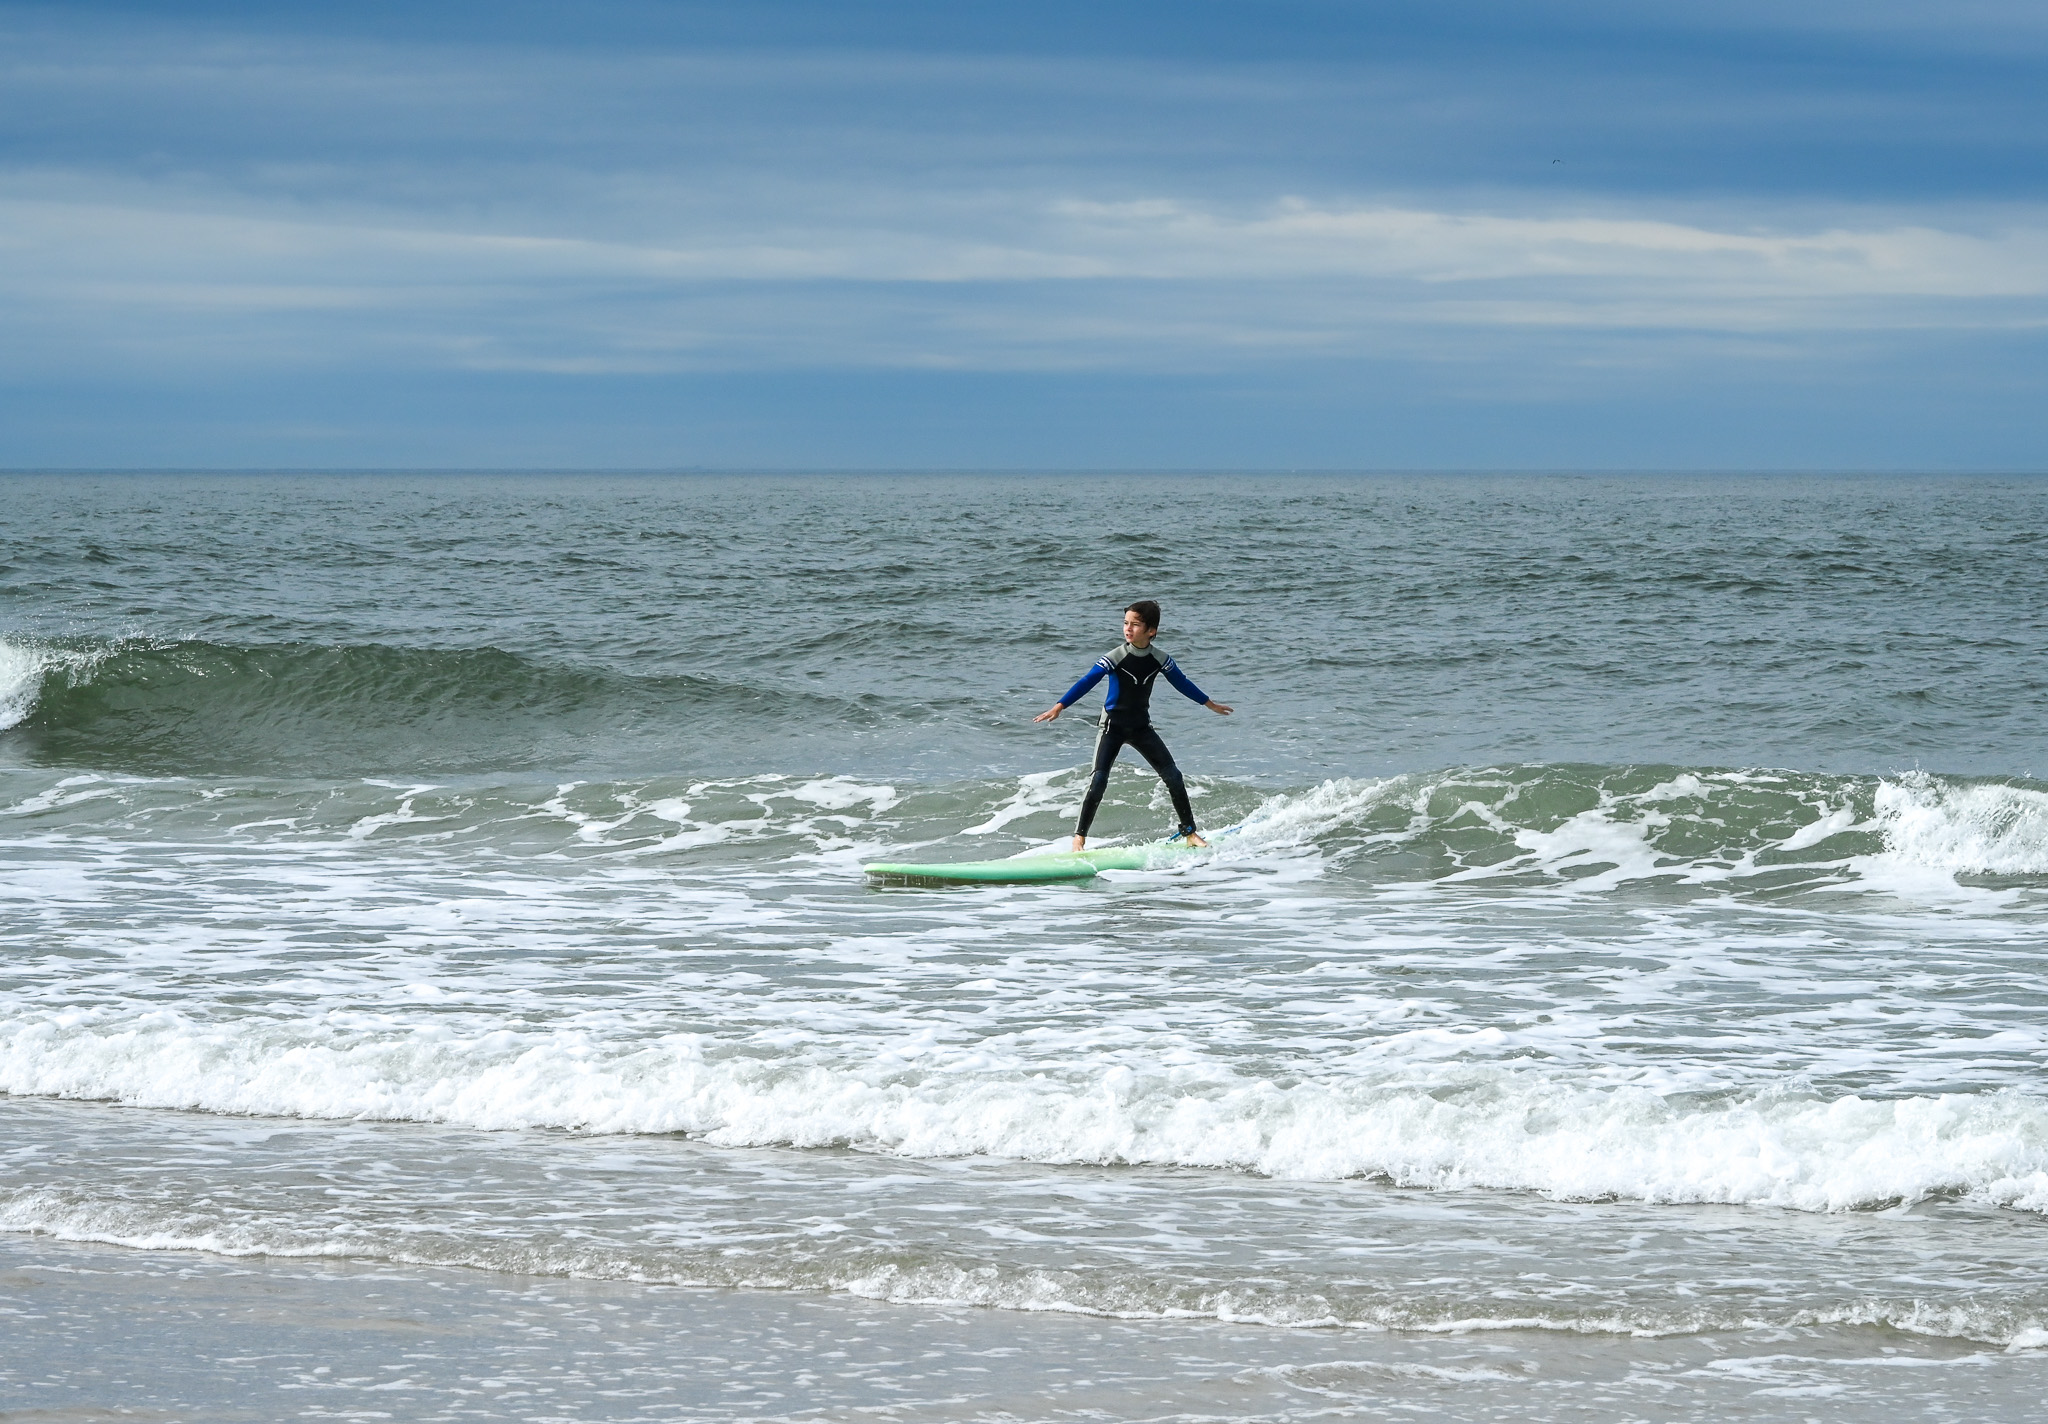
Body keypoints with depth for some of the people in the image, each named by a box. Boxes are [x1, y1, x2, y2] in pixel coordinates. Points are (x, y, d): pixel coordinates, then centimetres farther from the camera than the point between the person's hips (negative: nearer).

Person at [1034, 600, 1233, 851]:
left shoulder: (1160, 659, -5)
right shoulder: (1115, 658, -17)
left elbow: (1182, 683, 12)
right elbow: (1087, 682, -22)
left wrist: (1209, 704, 24)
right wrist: (1059, 706, -31)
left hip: (1141, 727, 4)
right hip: (1113, 726, -4)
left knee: (1173, 776, 0)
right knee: (1099, 780, -16)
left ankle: (1190, 832, 12)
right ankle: (1079, 837, -7)